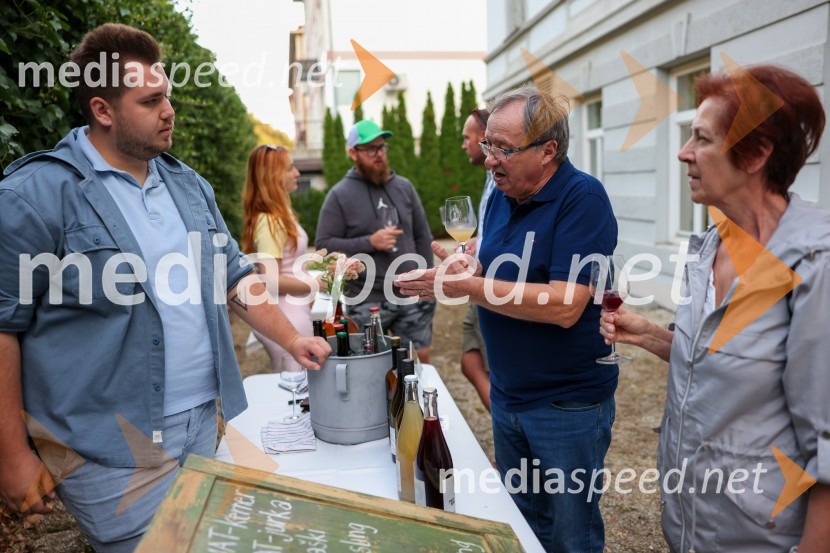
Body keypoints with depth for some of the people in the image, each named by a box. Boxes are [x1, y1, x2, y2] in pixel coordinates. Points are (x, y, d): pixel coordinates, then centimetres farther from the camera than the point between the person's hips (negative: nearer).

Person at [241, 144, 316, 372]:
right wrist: (315, 285, -14)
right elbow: (270, 280, -22)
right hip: (285, 319, -9)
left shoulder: (281, 214, 11)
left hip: (292, 315, 9)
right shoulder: (270, 221, -18)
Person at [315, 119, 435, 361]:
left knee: (421, 358, 12)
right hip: (367, 303, -3)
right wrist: (370, 243, -18)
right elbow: (324, 244, -9)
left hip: (412, 297, 4)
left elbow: (423, 237, 11)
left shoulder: (404, 187, 8)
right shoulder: (340, 195, -4)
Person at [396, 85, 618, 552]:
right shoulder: (502, 195, 3)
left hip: (567, 405, -7)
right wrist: (466, 271, -10)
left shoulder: (583, 198, -19)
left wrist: (466, 285, -26)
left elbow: (563, 306, -28)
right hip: (507, 398, 7)